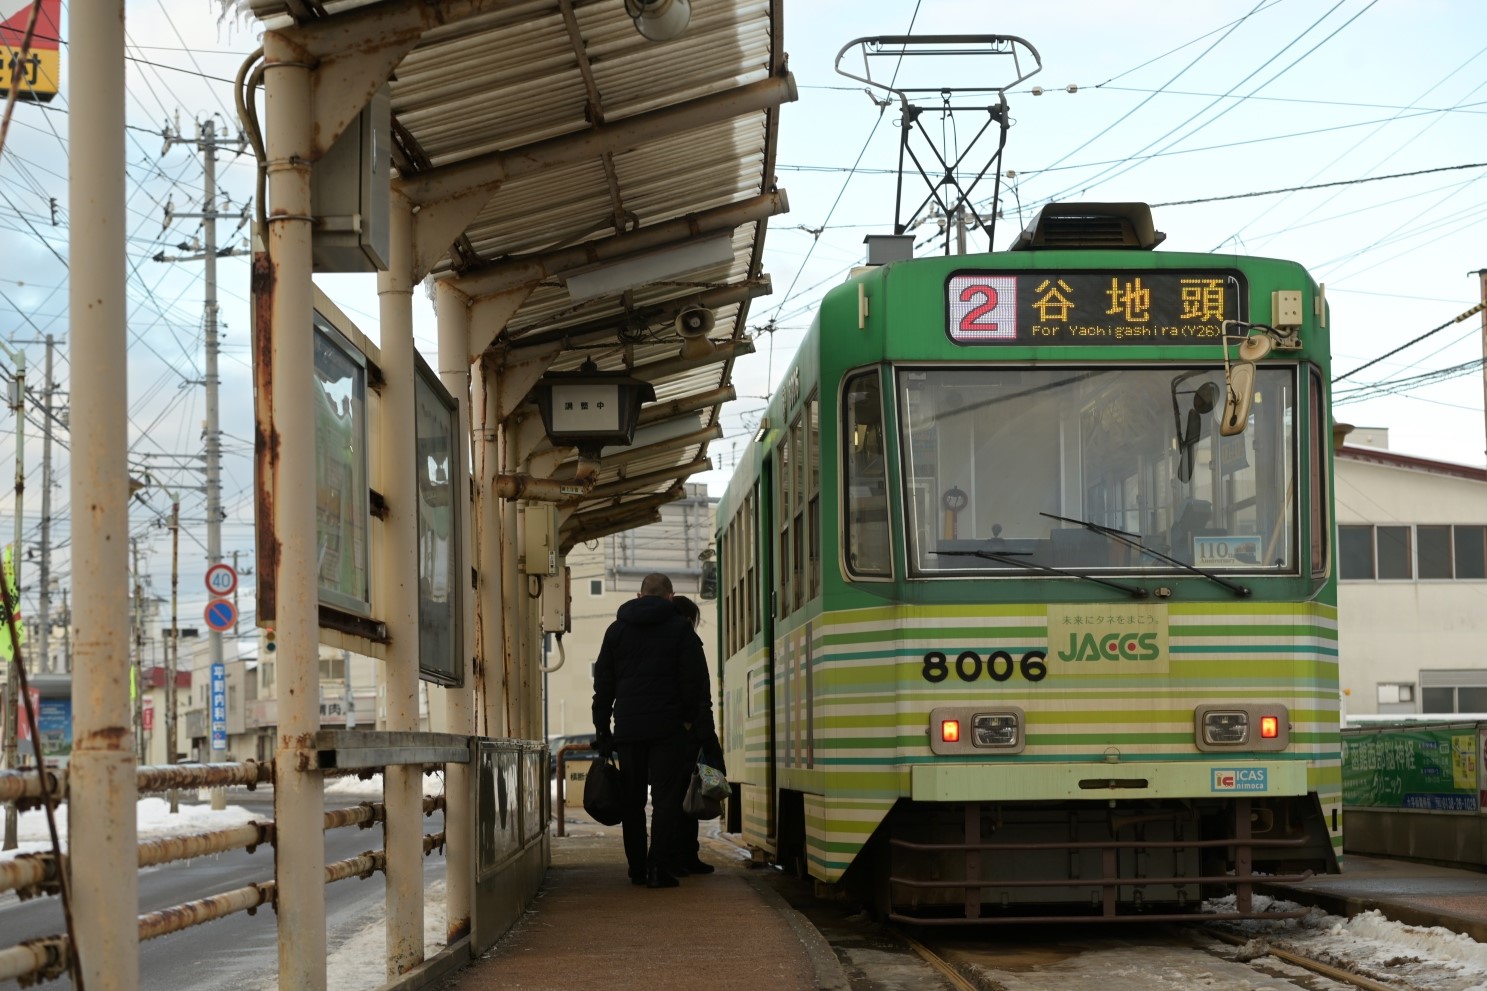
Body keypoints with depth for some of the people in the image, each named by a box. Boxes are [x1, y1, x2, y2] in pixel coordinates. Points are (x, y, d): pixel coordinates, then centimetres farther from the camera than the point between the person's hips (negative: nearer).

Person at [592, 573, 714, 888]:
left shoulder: (616, 630, 13)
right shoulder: (680, 628, 2)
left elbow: (603, 684, 12)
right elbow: (695, 682, -4)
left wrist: (602, 728, 14)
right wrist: (701, 724, 1)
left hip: (627, 729, 3)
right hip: (668, 728, -3)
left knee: (632, 800, 10)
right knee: (667, 798, -3)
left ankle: (637, 869, 12)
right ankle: (659, 869, -11)